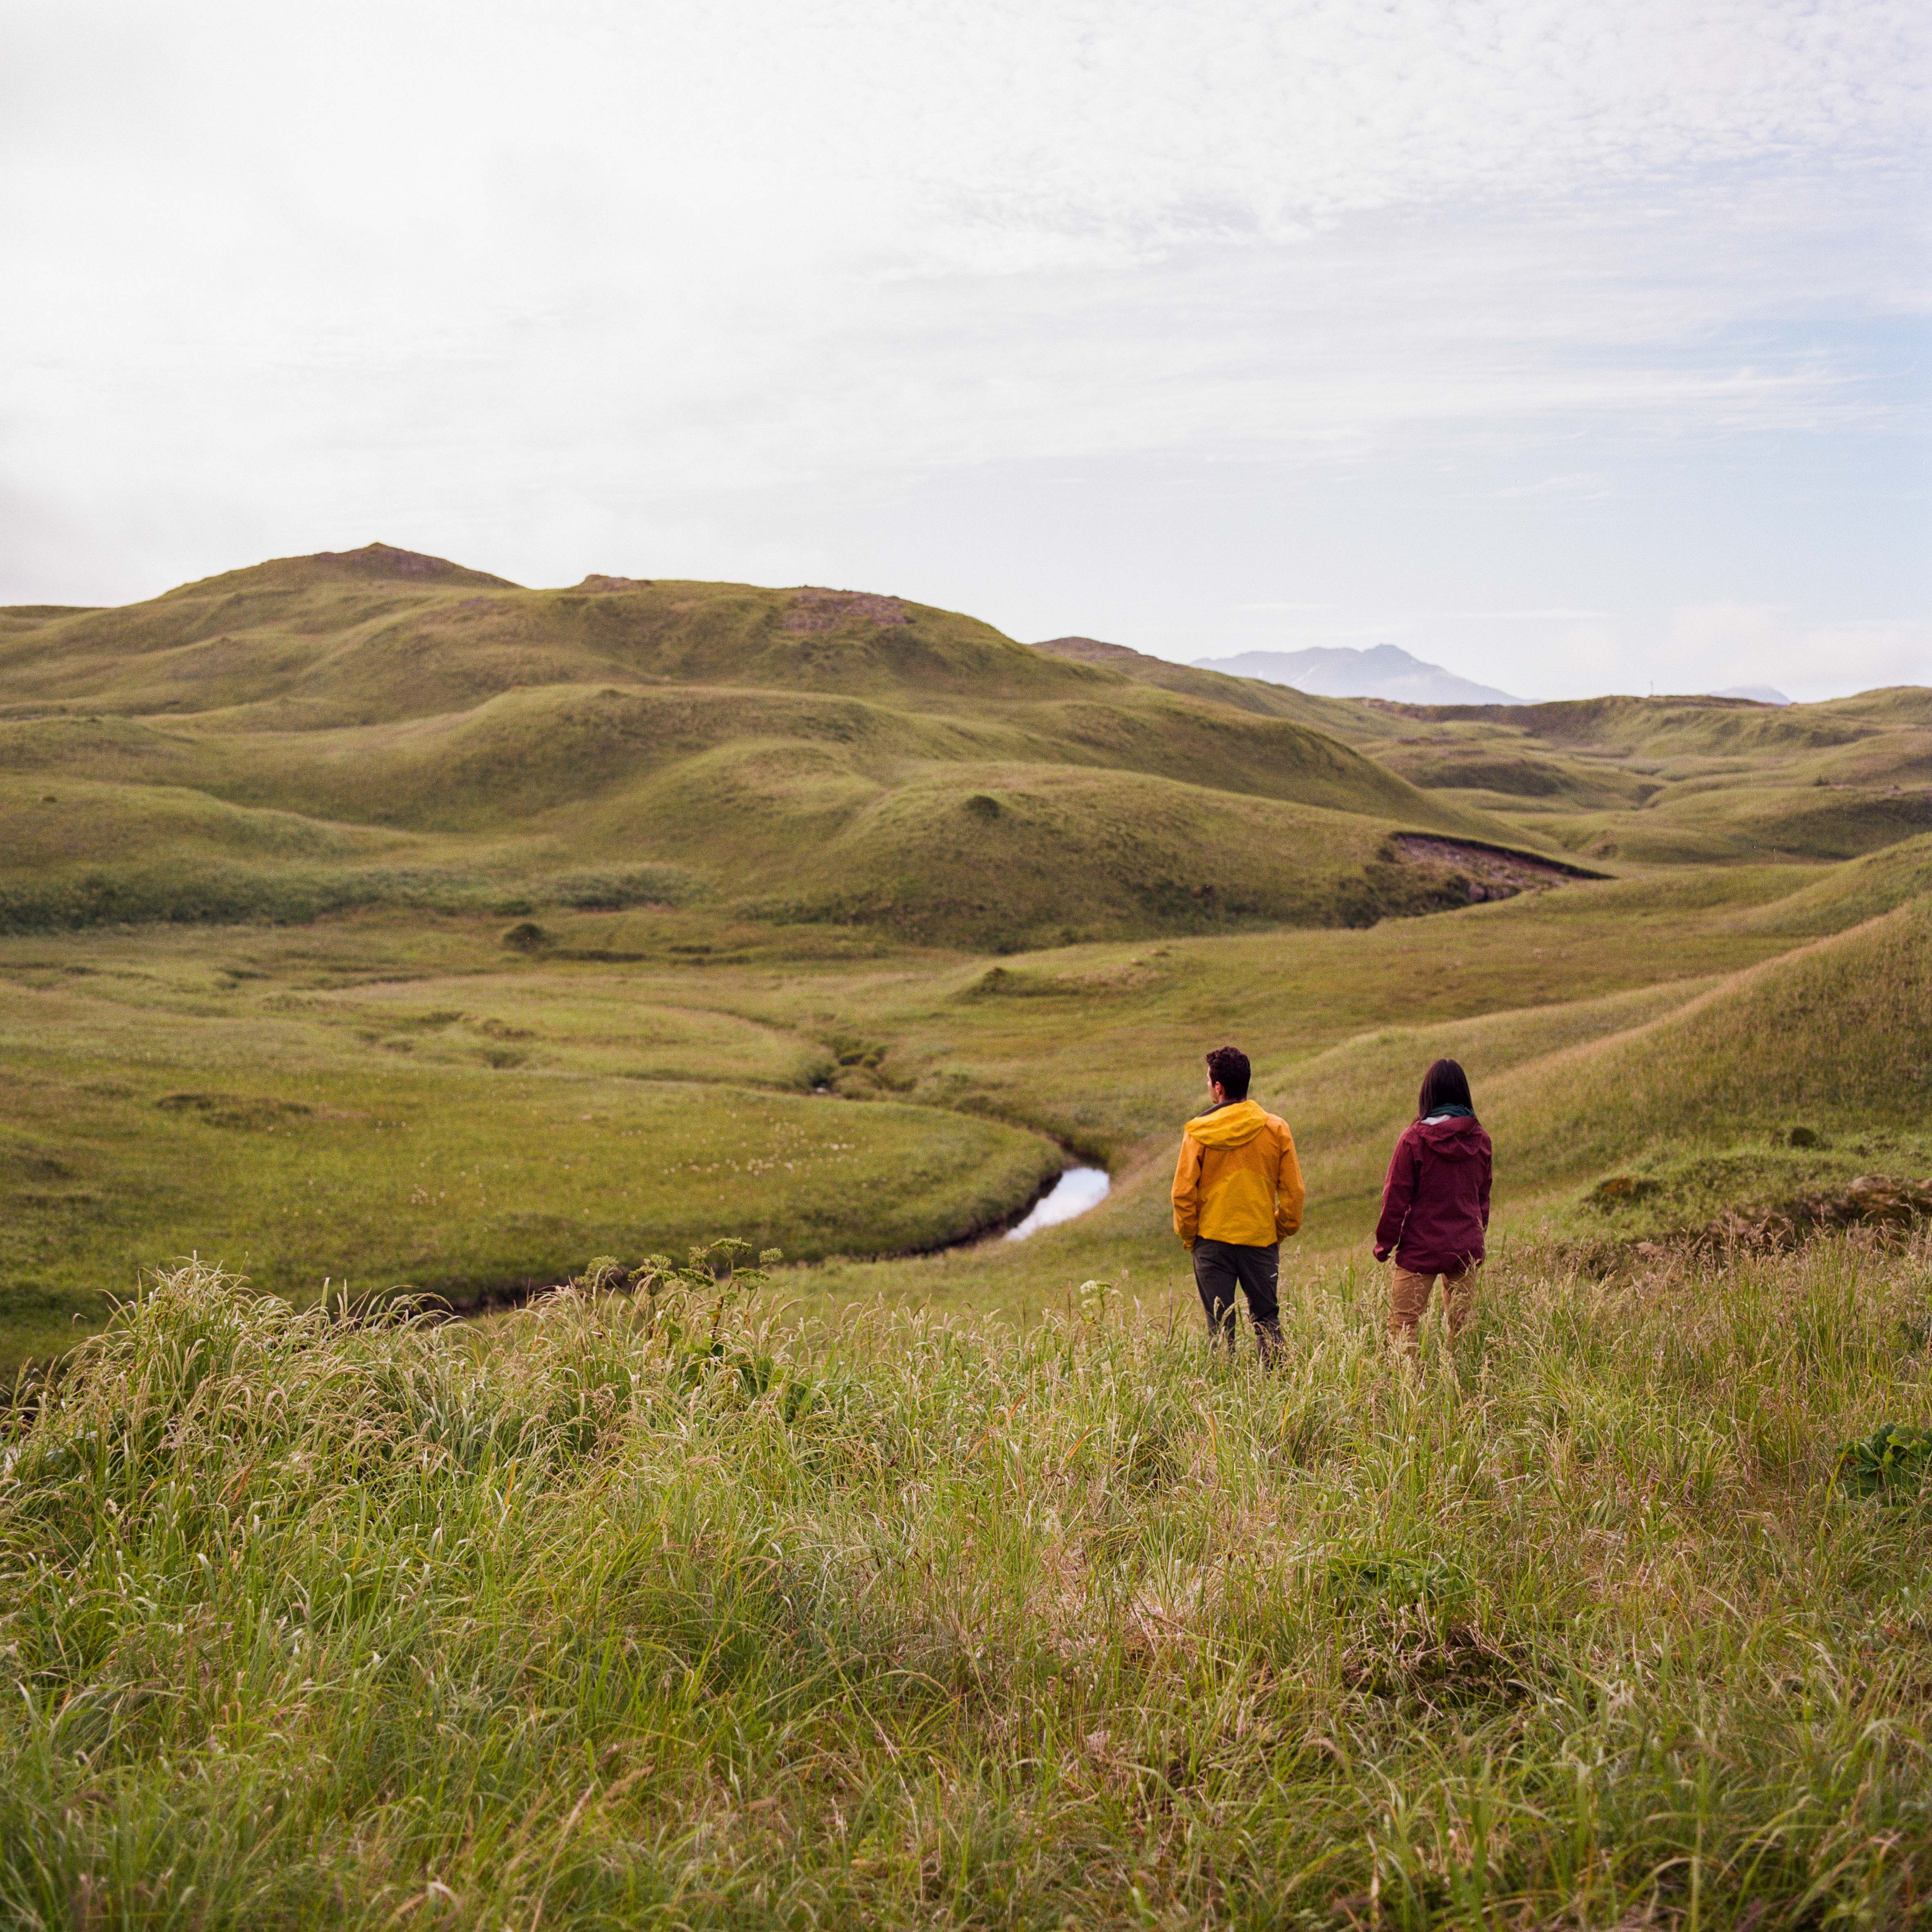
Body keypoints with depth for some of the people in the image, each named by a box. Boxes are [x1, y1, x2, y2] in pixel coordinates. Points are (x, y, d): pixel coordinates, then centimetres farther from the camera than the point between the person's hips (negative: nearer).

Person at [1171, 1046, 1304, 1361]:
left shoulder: (1199, 1132, -8)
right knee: (1266, 1319, 14)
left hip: (1212, 1240, -1)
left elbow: (1183, 1193, -6)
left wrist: (1189, 1237, 7)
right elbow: (1293, 1191, 0)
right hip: (1261, 1240, 1)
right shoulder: (1277, 1129, -3)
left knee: (1220, 1324, 7)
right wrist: (1281, 1232, 13)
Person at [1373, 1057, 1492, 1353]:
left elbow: (1396, 1196, -8)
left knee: (1402, 1328, 0)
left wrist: (1384, 1244, 3)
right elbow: (1483, 1195, 14)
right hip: (1467, 1248, 5)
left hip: (1420, 1250, -5)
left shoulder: (1414, 1139, -12)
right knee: (1462, 1327, 13)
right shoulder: (1480, 1139, 2)